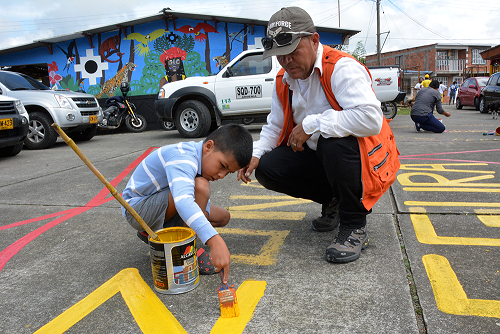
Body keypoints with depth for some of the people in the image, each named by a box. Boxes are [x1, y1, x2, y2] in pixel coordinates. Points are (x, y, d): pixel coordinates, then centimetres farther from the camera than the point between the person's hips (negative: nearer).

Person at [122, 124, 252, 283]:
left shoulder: (203, 158, -3)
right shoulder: (182, 158, -32)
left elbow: (201, 203, 2)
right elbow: (183, 200, -51)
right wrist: (215, 241, -58)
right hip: (136, 209, -9)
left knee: (223, 216, 7)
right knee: (199, 186, -33)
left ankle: (155, 233, 9)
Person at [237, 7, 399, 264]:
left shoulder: (342, 68, -20)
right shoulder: (283, 81, 4)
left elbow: (371, 119, -35)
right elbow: (274, 126, 12)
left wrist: (312, 124, -30)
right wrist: (256, 153, -8)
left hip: (357, 156, -7)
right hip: (317, 156, 7)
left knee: (332, 143, -39)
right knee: (267, 168, -10)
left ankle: (354, 227, -17)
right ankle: (332, 202, 11)